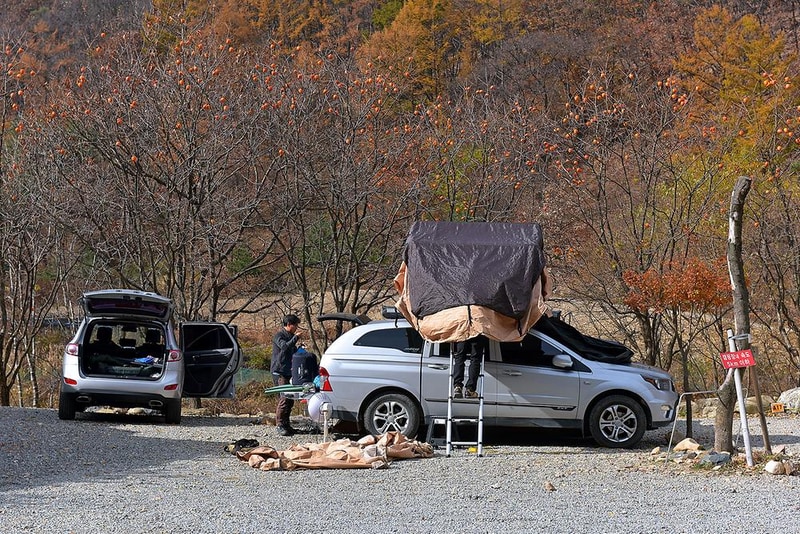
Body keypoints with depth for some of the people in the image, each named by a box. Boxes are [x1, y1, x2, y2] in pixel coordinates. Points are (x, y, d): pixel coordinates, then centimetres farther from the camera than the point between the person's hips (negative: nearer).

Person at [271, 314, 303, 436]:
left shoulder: (290, 337, 21)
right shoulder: (279, 336, -7)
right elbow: (284, 347, -25)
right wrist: (295, 338, -22)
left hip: (288, 372, 9)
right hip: (279, 372, -9)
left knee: (290, 399, 9)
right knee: (284, 398, -15)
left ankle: (286, 425, 15)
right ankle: (280, 425, -15)